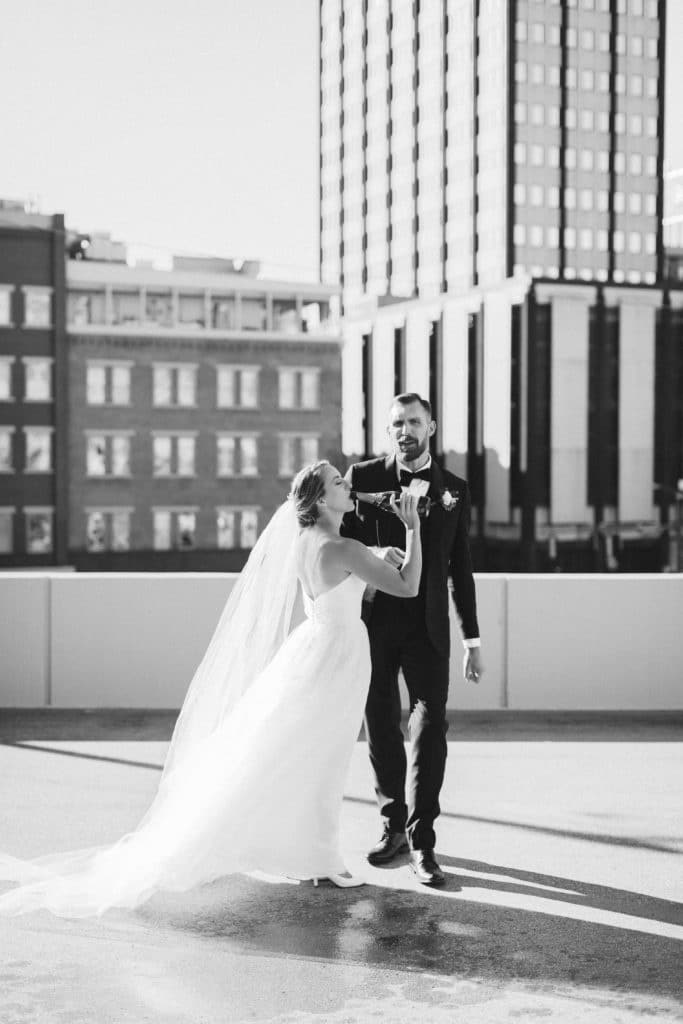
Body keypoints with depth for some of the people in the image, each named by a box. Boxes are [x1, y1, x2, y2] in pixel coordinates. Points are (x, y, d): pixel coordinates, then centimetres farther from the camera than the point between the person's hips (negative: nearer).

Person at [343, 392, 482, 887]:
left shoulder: (454, 489, 7)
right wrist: (373, 553, -21)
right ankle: (394, 823, 25)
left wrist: (472, 640, 8)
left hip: (427, 627, 0)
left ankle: (423, 842, -3)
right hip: (374, 621, 0)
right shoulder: (363, 477, 3)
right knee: (381, 726, 9)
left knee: (430, 727, -7)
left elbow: (461, 567, 10)